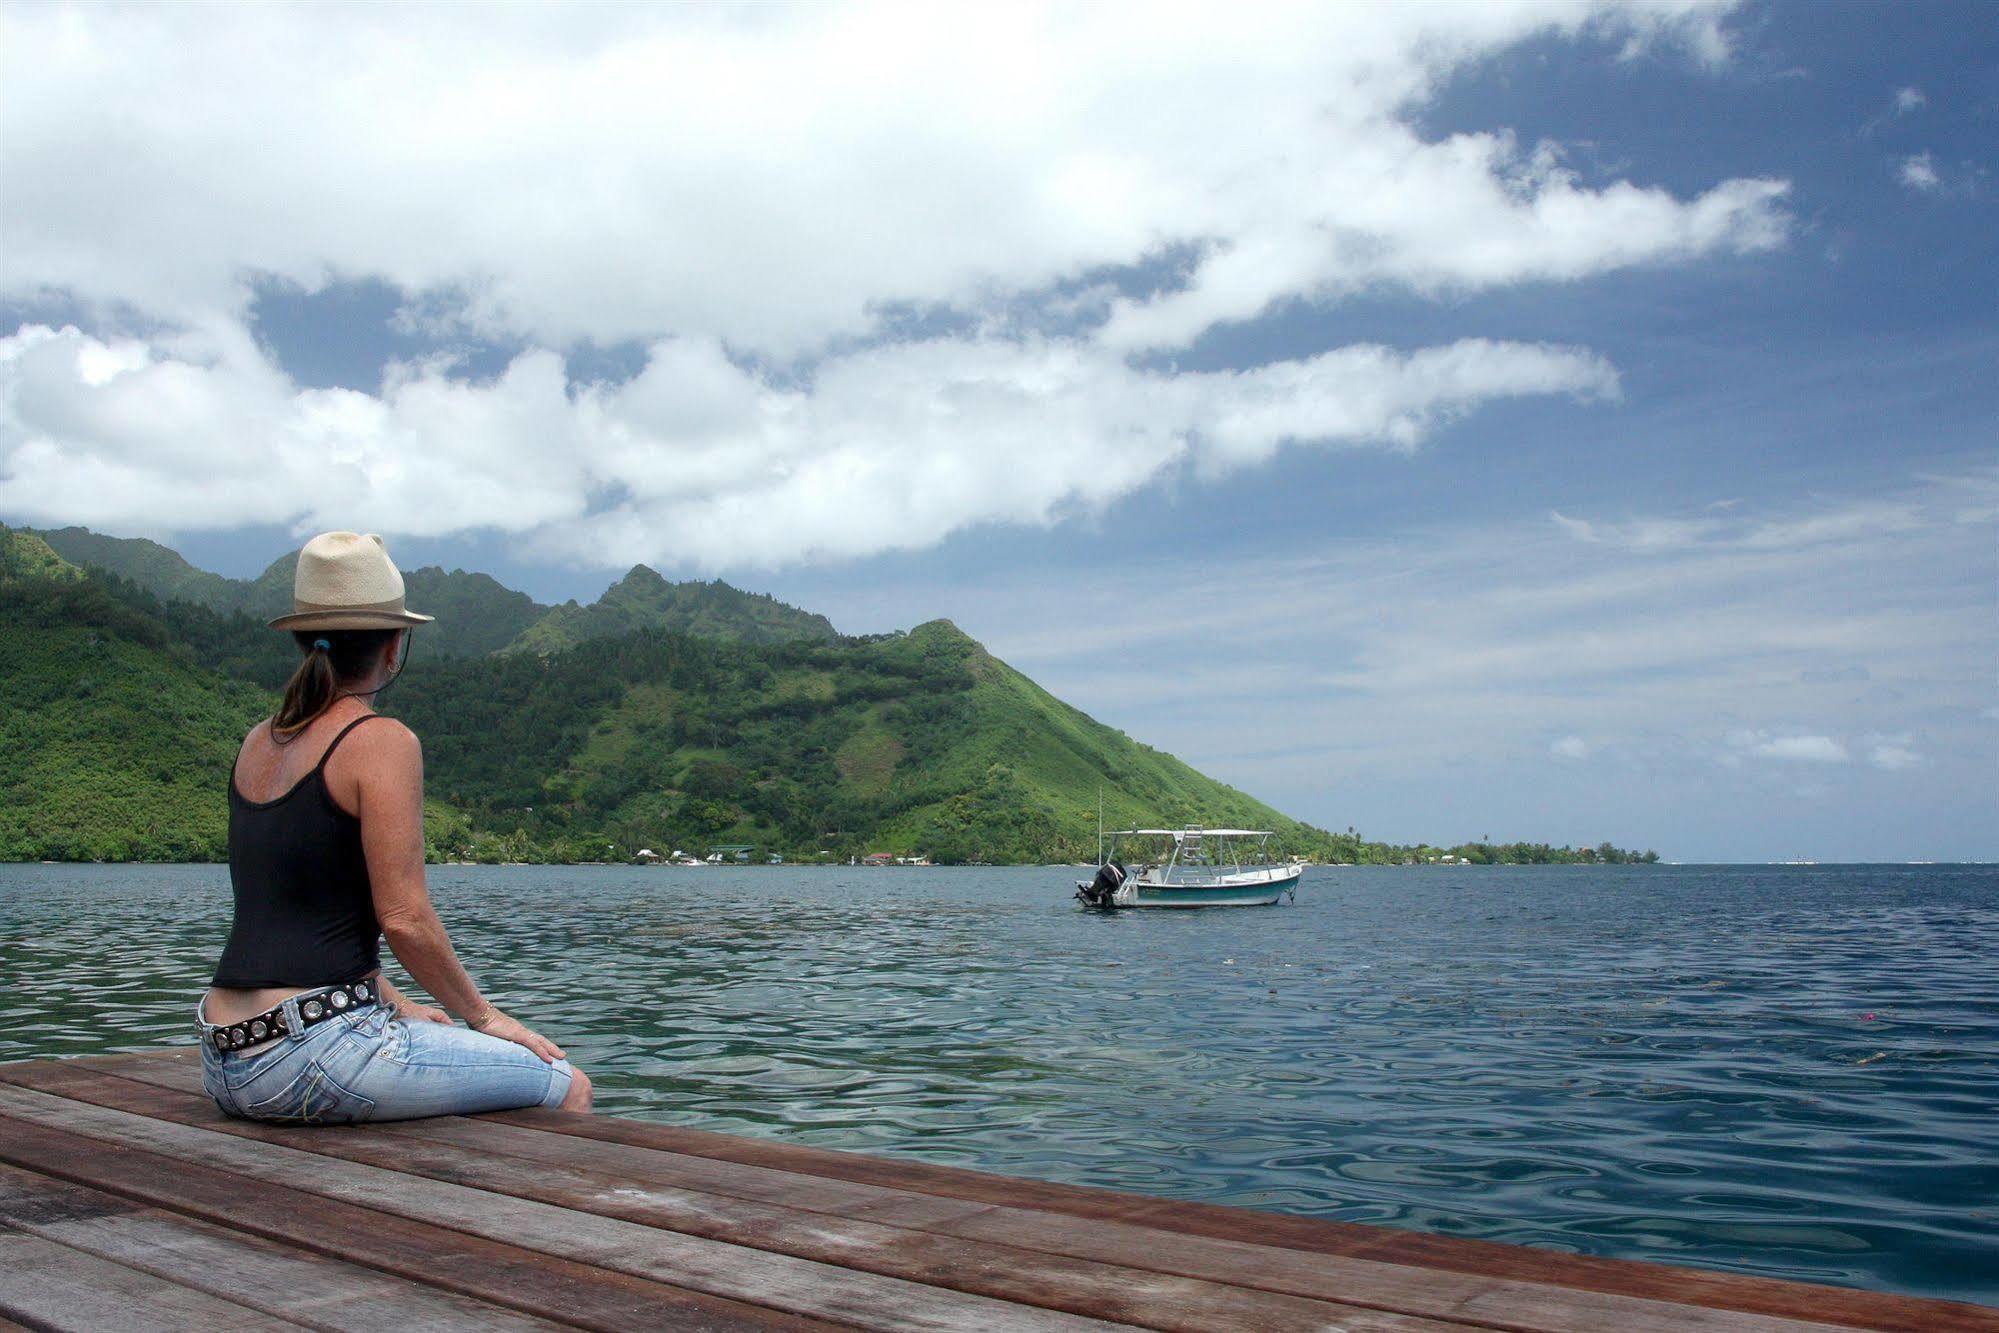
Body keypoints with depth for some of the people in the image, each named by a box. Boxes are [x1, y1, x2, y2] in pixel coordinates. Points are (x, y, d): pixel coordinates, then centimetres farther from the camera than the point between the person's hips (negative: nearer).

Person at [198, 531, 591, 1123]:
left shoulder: (259, 742, 14)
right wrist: (482, 1017, -2)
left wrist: (393, 1003, 22)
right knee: (566, 1086, 0)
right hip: (313, 1053, -9)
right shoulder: (383, 742, -10)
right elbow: (404, 917, -15)